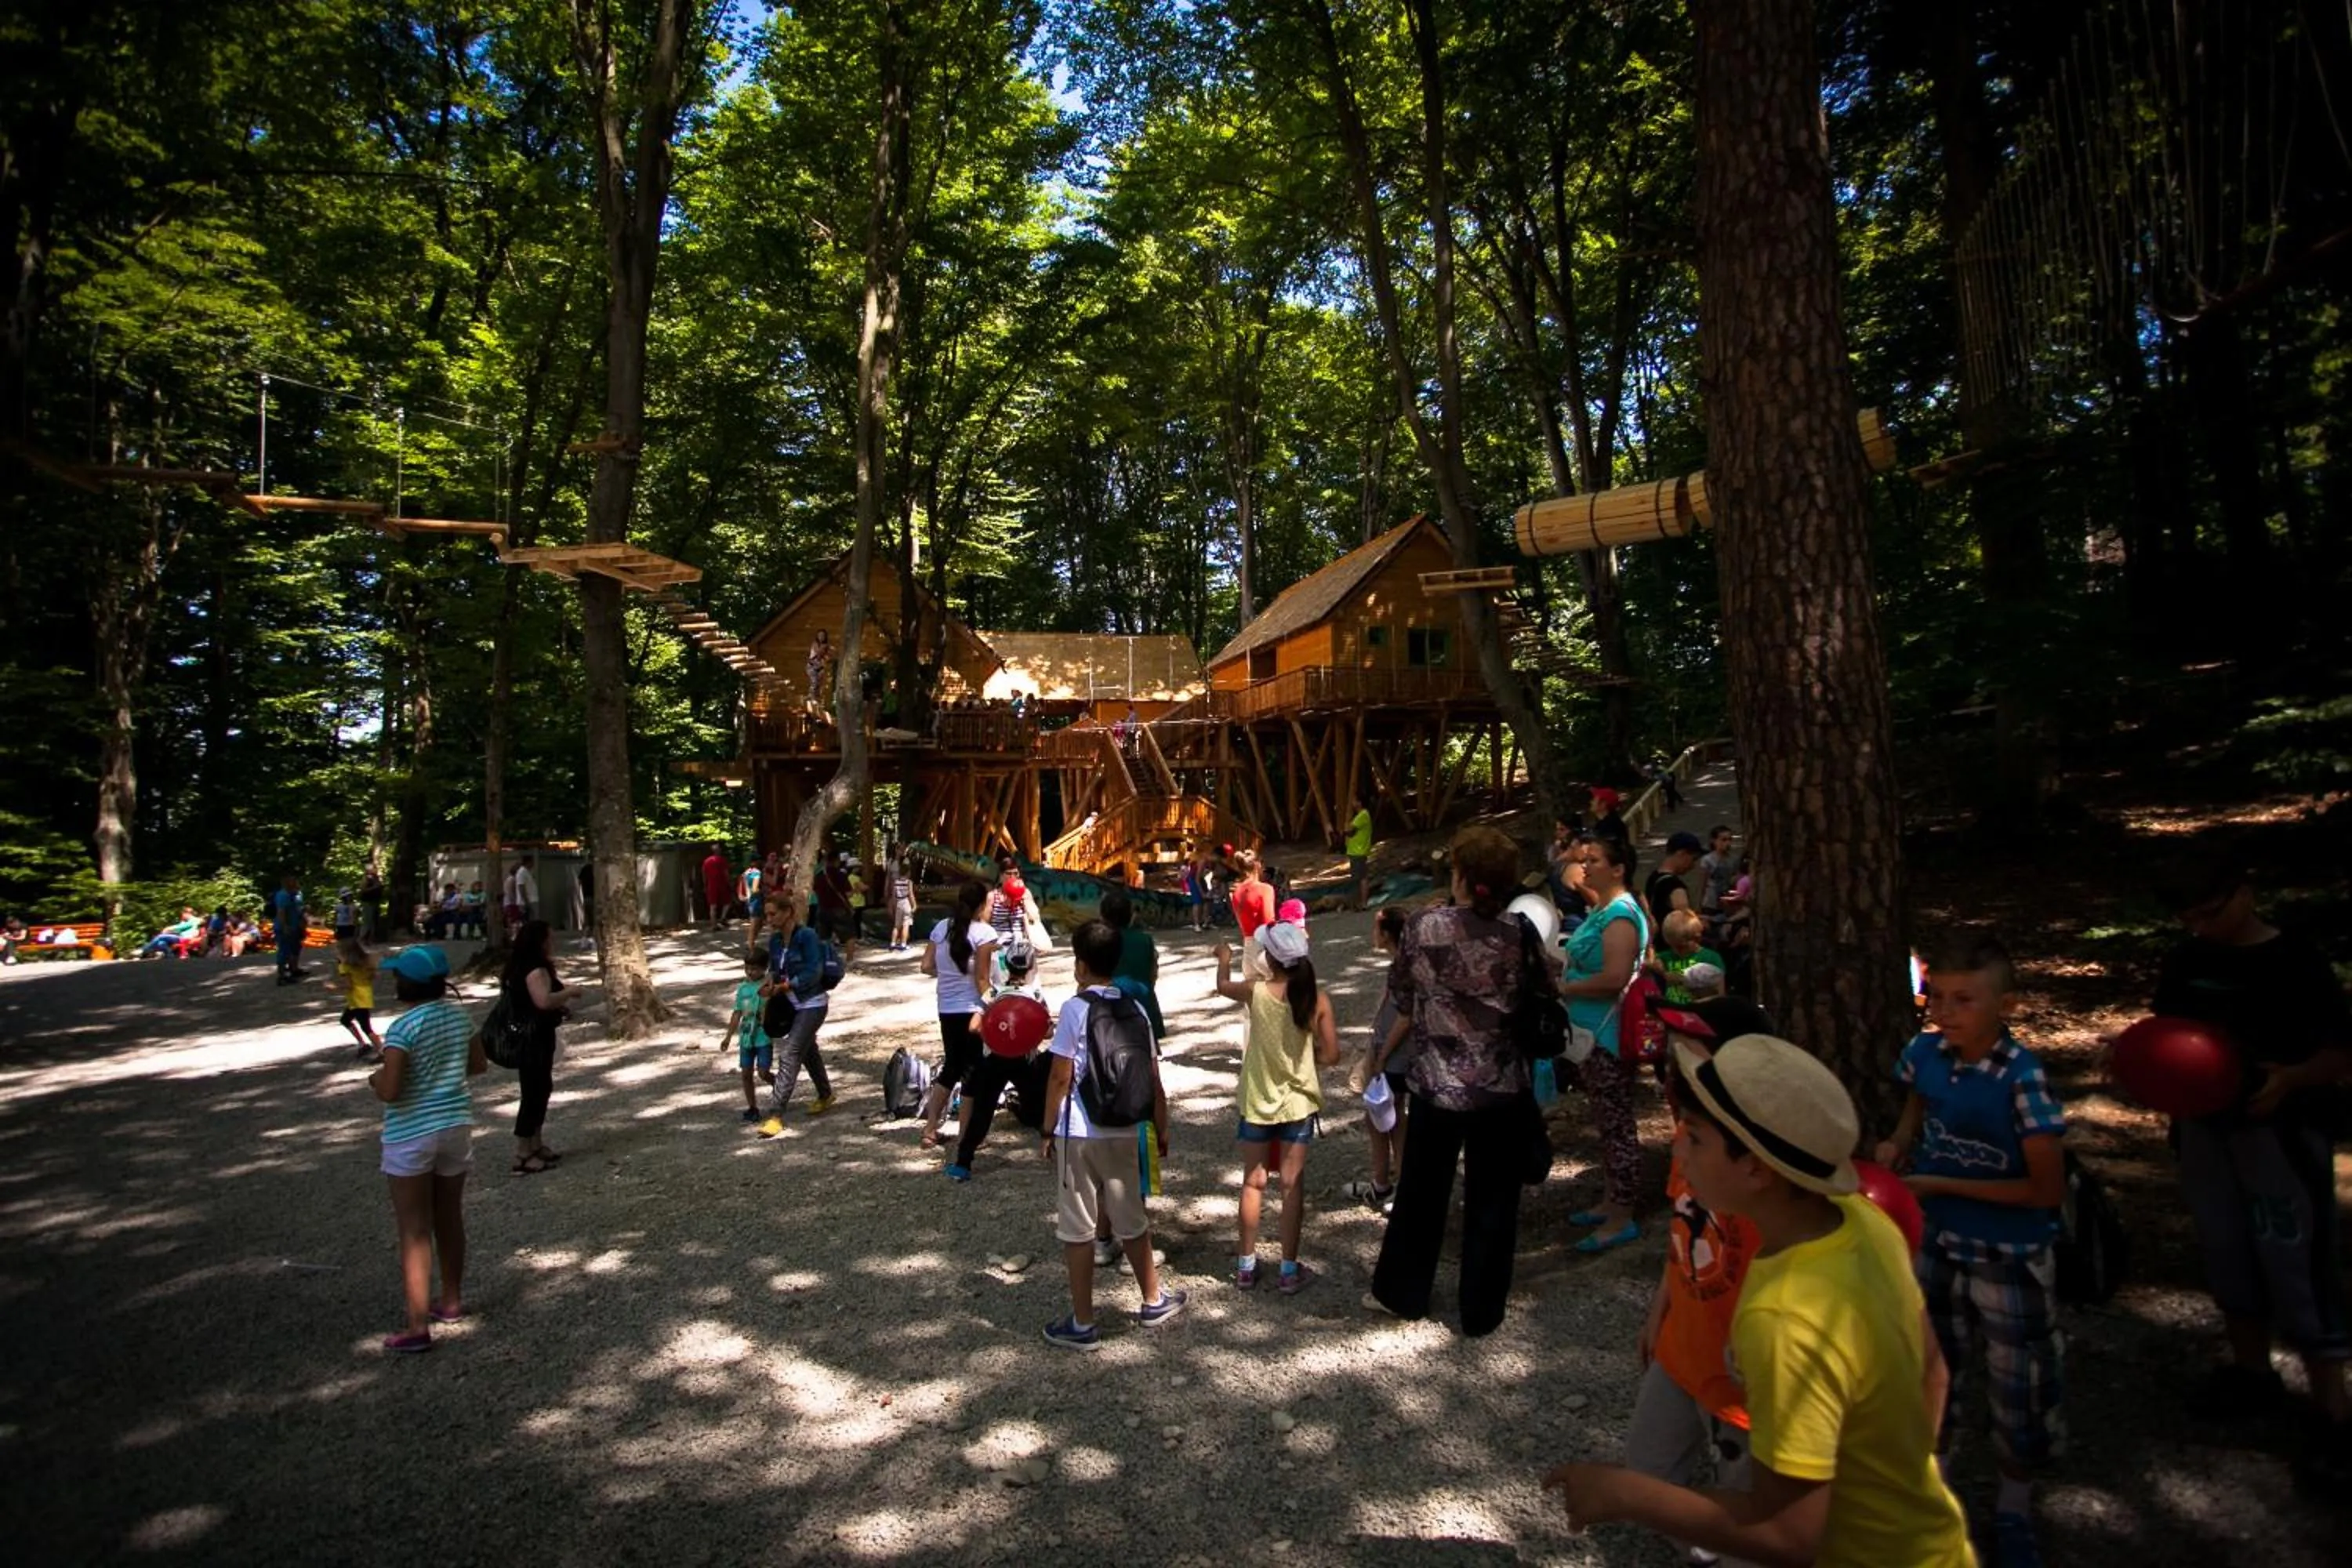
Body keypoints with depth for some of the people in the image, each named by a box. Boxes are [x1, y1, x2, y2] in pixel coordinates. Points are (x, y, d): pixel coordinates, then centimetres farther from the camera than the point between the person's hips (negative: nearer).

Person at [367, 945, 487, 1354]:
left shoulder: (403, 1028, -19)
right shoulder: (459, 1016, 2)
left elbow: (389, 1092, -22)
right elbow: (479, 1065, 12)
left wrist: (375, 1078, -2)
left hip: (411, 1137, -6)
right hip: (456, 1126, 6)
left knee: (414, 1231, 1)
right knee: (449, 1218, 20)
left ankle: (418, 1327, 4)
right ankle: (451, 1300, 34)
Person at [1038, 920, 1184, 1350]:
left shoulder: (1075, 1008, -13)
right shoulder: (1134, 1009, 1)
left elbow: (1061, 1077, -13)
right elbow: (1153, 1078, 4)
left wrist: (1047, 1129, -2)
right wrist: (1161, 1129, 14)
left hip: (1078, 1135, -5)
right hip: (1124, 1132, 5)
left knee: (1078, 1229, 7)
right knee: (1131, 1221, 20)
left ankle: (1082, 1325, 17)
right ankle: (1154, 1301, 35)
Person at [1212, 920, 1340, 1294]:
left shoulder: (1256, 992, -15)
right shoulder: (1317, 1000, -13)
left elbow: (1222, 986, 8)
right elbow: (1331, 1054, -7)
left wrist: (1224, 959, 27)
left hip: (1257, 1101, 0)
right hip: (1298, 1103, 0)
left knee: (1253, 1184, 13)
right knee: (1292, 1186, 9)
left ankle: (1245, 1266, 23)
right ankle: (1289, 1271, 17)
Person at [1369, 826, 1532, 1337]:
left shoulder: (1423, 926, -12)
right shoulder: (1519, 936, -12)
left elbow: (1401, 993, 0)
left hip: (1435, 1084, 0)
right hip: (1502, 1088, 0)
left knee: (1421, 1192, 19)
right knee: (1491, 1200, 15)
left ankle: (1403, 1291, 35)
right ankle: (1481, 1311, 28)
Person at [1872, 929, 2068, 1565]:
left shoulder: (2021, 1077, -26)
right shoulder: (1924, 1053, -11)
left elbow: (2047, 1189, -21)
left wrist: (1943, 1184, -19)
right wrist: (1896, 1149, -11)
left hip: (2010, 1260, -4)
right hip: (1937, 1245, 5)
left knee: (2018, 1390, 16)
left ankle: (2013, 1513, 42)